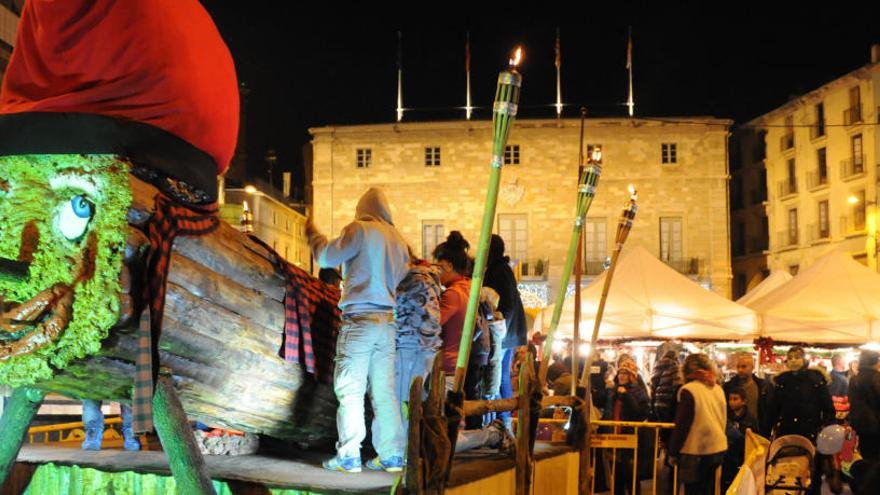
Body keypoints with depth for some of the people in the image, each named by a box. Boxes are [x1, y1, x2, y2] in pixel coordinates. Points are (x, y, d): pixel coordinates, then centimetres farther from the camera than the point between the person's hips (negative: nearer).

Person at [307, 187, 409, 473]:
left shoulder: (360, 229, -4)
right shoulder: (398, 240, 15)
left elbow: (326, 257, -5)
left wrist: (312, 233, 11)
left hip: (359, 318, -6)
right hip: (387, 321, 6)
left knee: (350, 389, -3)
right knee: (384, 390, 7)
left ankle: (349, 456, -4)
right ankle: (392, 455, 7)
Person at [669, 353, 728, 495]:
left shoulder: (688, 390, -14)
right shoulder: (718, 389, 6)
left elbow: (681, 426, -12)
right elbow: (723, 420, 15)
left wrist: (673, 452, -4)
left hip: (696, 451, -6)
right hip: (719, 448, 6)